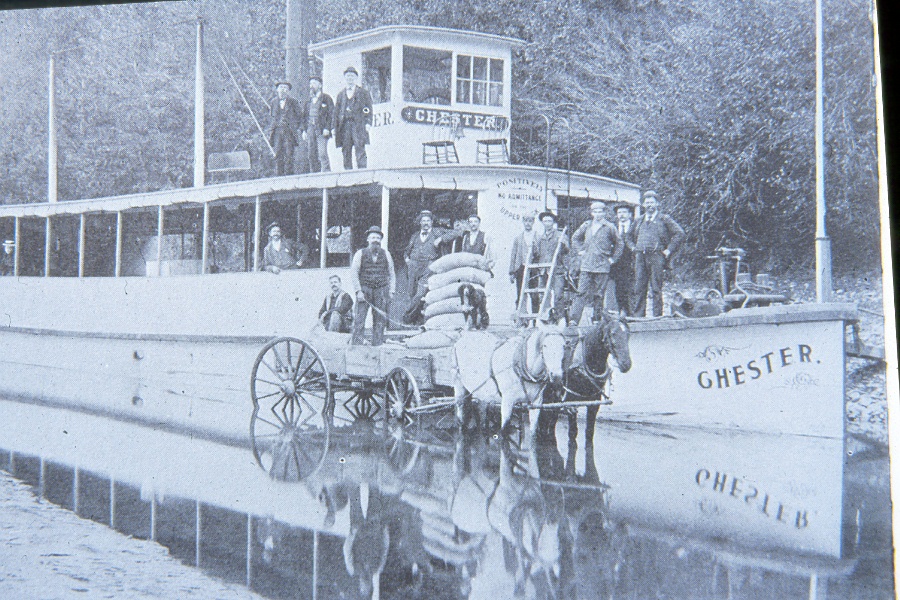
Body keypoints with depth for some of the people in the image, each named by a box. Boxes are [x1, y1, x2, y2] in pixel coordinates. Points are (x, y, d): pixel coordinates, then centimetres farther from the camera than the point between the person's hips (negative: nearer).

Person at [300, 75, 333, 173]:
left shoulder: (326, 98, 3)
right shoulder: (308, 100, 19)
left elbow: (331, 114, -3)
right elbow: (304, 116, 21)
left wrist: (327, 128, -12)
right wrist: (304, 130, 11)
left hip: (322, 131, -5)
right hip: (310, 130, 5)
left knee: (322, 154, -14)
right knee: (312, 156, 3)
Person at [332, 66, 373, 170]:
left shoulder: (364, 93, 13)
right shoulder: (341, 94, 23)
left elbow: (369, 109, 5)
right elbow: (336, 111, 19)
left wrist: (368, 123, -9)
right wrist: (334, 127, 9)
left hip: (358, 124, -3)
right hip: (344, 126, 3)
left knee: (360, 151, -13)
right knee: (346, 152, -2)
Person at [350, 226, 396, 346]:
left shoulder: (386, 254, 12)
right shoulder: (360, 254, 5)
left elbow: (391, 274, 14)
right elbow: (353, 273, 3)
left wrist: (391, 292, 4)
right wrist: (358, 291, -7)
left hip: (381, 291, 2)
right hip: (364, 290, -2)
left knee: (380, 320, 0)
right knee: (359, 320, -9)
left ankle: (377, 346, 3)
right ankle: (356, 346, -10)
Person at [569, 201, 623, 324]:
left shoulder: (609, 227, 3)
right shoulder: (586, 225, 10)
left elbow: (619, 243, 12)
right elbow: (575, 238, 25)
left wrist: (613, 258, 6)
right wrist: (579, 251, 13)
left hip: (602, 266, -1)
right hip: (586, 265, 1)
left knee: (599, 294, 1)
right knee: (582, 292, -6)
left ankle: (597, 320, 9)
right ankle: (574, 319, -10)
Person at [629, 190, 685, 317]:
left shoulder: (664, 219, 6)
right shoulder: (639, 221, 20)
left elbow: (679, 233, 0)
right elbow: (631, 235, 34)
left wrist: (669, 250, -4)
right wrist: (634, 247, 18)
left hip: (656, 256, -4)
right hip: (640, 257, 4)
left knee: (656, 289, -4)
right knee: (639, 288, 1)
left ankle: (657, 315, -2)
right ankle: (637, 315, 3)